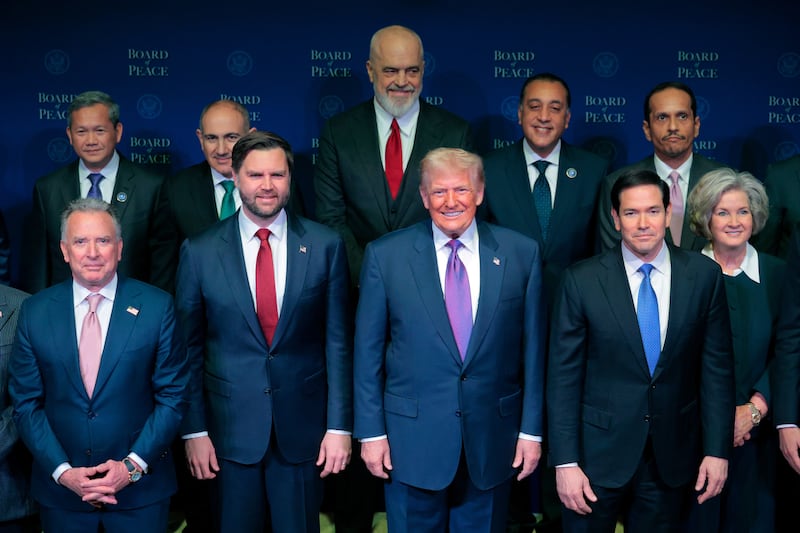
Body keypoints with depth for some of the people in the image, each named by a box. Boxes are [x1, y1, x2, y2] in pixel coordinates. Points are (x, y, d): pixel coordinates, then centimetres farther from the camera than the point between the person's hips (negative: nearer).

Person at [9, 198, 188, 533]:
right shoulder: (35, 312, 0)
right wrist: (62, 470, -9)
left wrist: (133, 465, -12)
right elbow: (26, 403, 1)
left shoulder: (157, 307, -6)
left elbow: (172, 396, -4)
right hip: (60, 490, 2)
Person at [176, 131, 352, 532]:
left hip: (303, 427, 0)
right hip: (230, 427, 0)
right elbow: (188, 347, 1)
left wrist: (340, 426, -4)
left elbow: (338, 341, -2)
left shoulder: (325, 246, -3)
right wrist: (194, 429, -1)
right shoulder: (199, 253, -3)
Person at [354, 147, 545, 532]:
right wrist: (370, 431, -2)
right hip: (411, 437, -1)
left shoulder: (521, 253, -1)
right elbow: (368, 352, -1)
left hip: (492, 438, 1)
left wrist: (531, 429, 1)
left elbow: (532, 347, 2)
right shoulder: (385, 255, -4)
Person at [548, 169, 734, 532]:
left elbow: (717, 366, 1)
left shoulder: (704, 275, -3)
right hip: (599, 452, -1)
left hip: (672, 455, 2)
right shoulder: (582, 281, -9)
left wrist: (717, 449, -1)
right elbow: (563, 376, -7)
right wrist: (565, 461, -10)